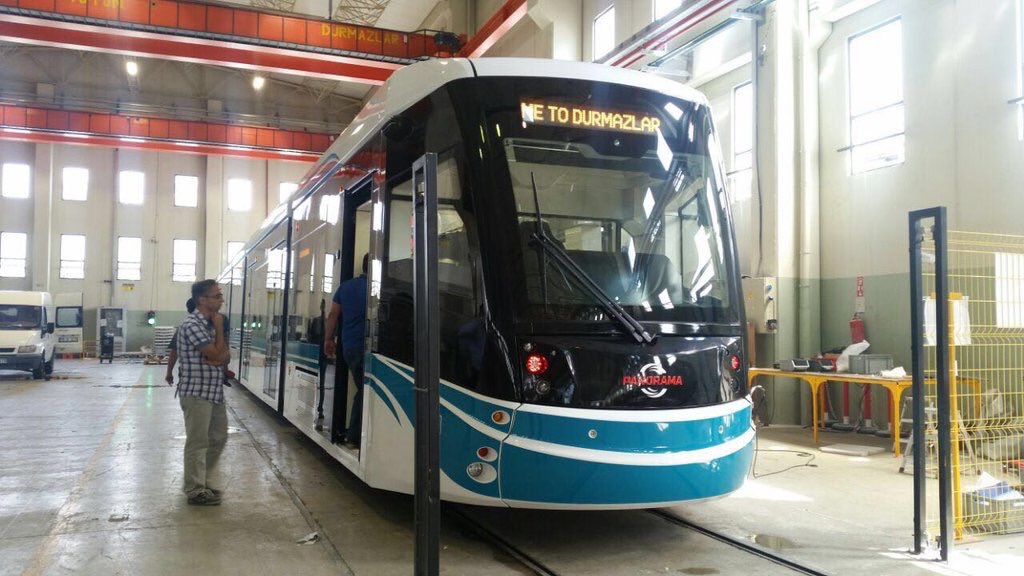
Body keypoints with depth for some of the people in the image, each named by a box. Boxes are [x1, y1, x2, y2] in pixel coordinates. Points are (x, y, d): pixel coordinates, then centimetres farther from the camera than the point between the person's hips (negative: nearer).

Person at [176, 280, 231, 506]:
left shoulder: (211, 323, 12)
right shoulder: (192, 324, -17)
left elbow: (225, 356, 10)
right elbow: (217, 354, -19)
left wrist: (219, 358, -13)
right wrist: (219, 328, -8)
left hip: (214, 391, 9)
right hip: (197, 392, -9)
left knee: (218, 438, 16)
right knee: (198, 442, 0)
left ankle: (203, 482, 29)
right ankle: (195, 491, 11)